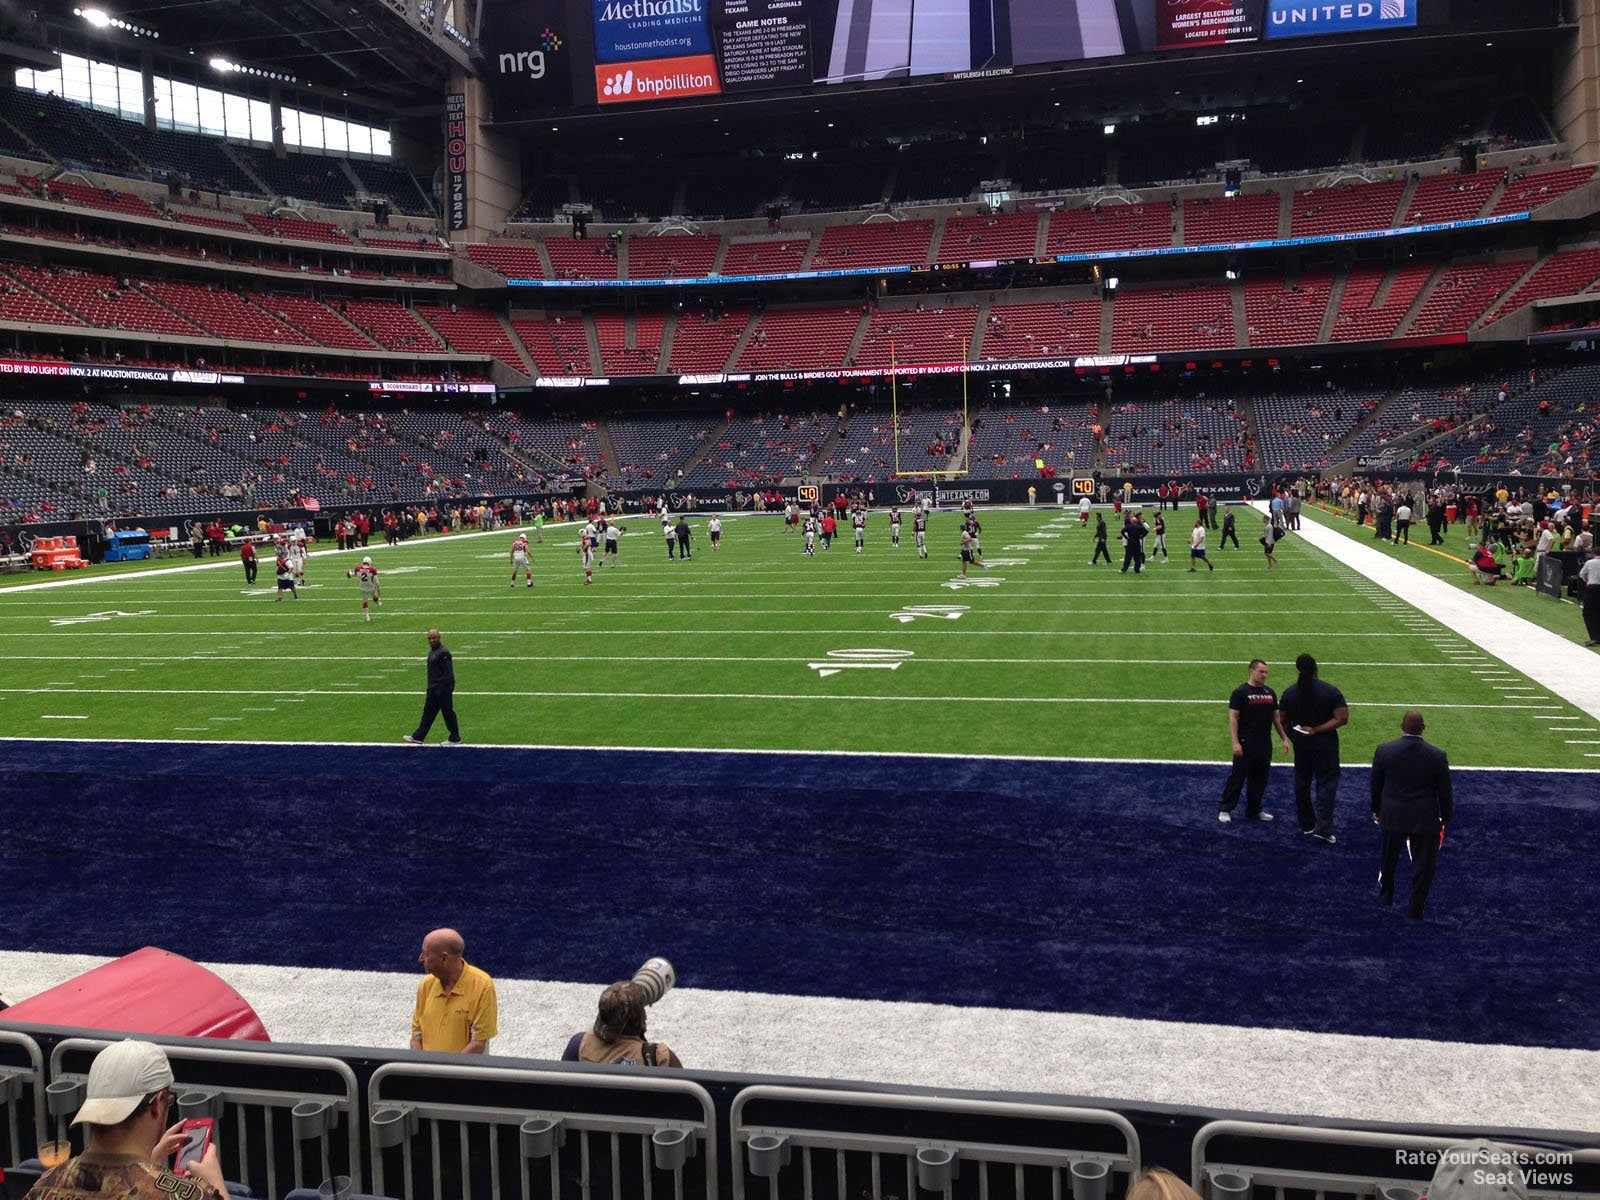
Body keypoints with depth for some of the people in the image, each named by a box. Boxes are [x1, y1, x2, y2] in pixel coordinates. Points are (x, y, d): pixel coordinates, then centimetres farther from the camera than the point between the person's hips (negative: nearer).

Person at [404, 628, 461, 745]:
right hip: (433, 688, 9)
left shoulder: (443, 653, -18)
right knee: (428, 712, 12)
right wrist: (430, 687, 19)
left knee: (447, 713, 0)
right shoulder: (432, 650, 12)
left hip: (443, 688, -9)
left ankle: (455, 739, 11)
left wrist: (442, 689, -21)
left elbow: (448, 674, -20)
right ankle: (418, 737, 17)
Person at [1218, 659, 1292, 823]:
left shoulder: (1270, 693, 11)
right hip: (1246, 744, -6)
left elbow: (1277, 717, 17)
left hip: (1265, 745, 6)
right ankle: (1225, 809, 5)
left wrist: (1284, 739, 11)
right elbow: (1233, 718, -11)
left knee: (1260, 779, 11)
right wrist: (1235, 742, -18)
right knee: (1237, 777, -3)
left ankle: (1254, 811, 22)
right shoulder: (1241, 692, -8)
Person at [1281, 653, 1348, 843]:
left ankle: (1307, 825, 24)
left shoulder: (1289, 692, -3)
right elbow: (1342, 719, -19)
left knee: (1302, 782, 15)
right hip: (1325, 743, -3)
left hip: (1300, 742, 4)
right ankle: (1323, 829, -6)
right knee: (1326, 782, 2)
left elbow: (1284, 720, 4)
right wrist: (1317, 729, -15)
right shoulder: (1331, 691, -13)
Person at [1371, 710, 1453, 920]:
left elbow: (1376, 785, 0)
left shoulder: (1384, 751, -11)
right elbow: (1445, 791, -5)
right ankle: (1415, 909, 14)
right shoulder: (1437, 756, -14)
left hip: (1392, 815, 2)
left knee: (1389, 858, 22)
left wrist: (1376, 809, 15)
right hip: (1425, 819, -2)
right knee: (1423, 865, 9)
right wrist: (1446, 818, 10)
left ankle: (1386, 895, 41)